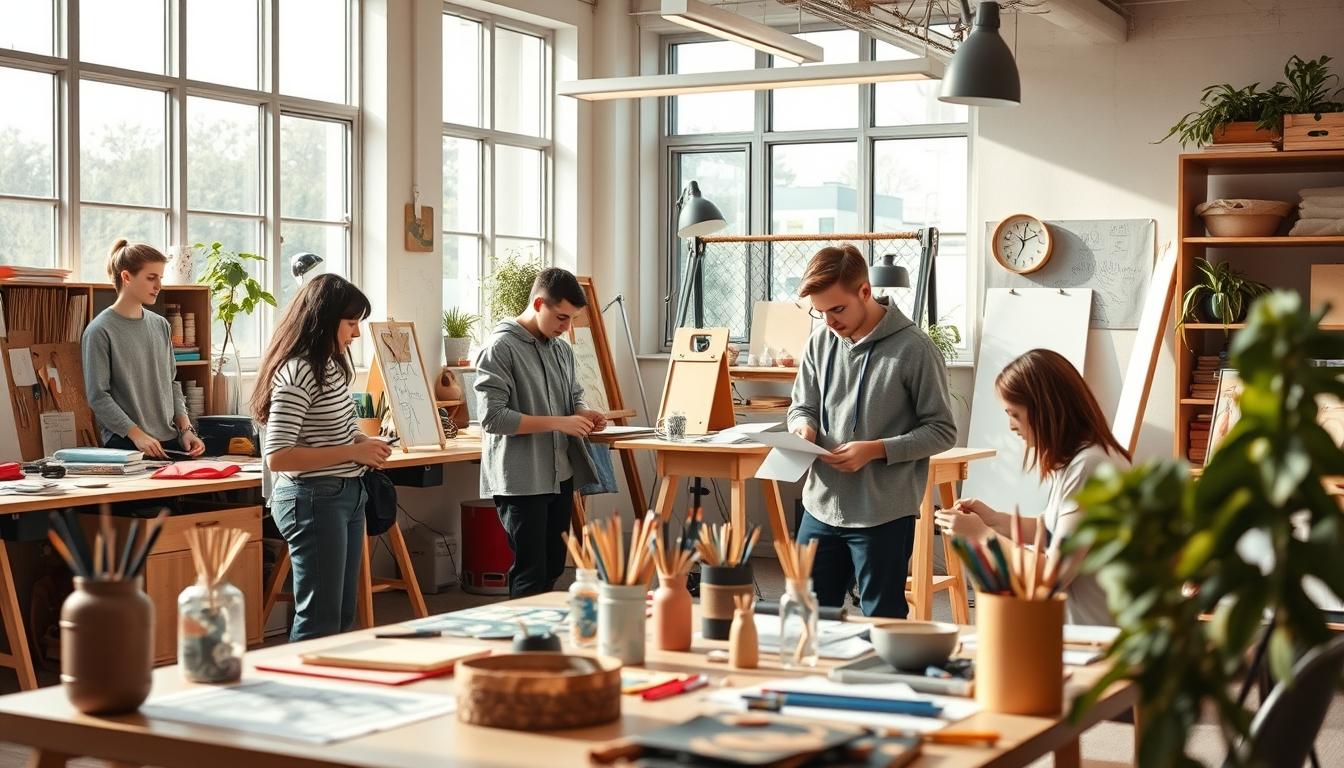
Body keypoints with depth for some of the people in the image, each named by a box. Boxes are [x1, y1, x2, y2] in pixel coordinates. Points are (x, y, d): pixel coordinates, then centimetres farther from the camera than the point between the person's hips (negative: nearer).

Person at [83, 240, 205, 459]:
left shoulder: (161, 325, 12)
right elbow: (98, 397, -10)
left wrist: (186, 428, 3)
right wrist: (137, 435, -17)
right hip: (125, 445, -5)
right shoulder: (100, 331, -6)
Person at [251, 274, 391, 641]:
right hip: (315, 500, -10)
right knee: (319, 622, -4)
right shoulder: (296, 373, -18)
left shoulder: (330, 366, 10)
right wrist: (353, 452, -21)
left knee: (342, 617, 14)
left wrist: (363, 443, 6)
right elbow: (277, 456, -24)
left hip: (346, 496, 10)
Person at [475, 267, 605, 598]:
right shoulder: (500, 347, -13)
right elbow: (492, 417, -19)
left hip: (560, 475, 8)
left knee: (553, 568, 15)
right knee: (530, 574, -4)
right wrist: (558, 423, -19)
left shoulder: (562, 350, 10)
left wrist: (584, 414, -1)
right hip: (521, 480, -8)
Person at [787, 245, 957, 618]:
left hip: (884, 516, -5)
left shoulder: (912, 348, -11)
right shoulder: (820, 342, 4)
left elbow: (942, 431, -6)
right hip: (821, 508, 5)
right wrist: (804, 426, -7)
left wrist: (876, 449, -18)